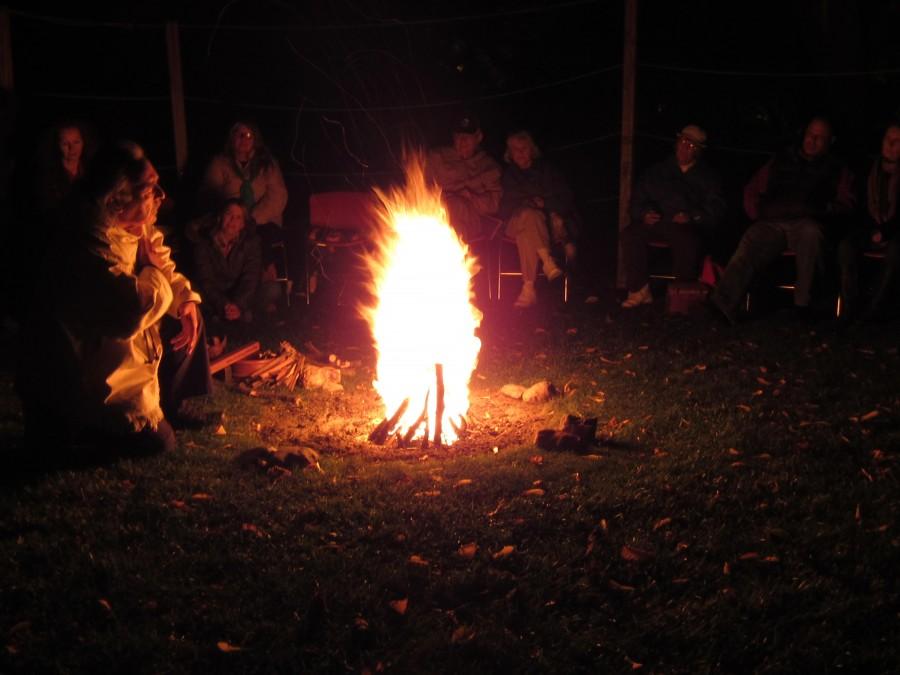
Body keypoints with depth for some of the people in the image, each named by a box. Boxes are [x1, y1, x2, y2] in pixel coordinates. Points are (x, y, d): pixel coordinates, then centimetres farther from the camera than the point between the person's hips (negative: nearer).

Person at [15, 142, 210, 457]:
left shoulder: (135, 228, -1)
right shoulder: (91, 245, -30)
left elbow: (164, 267, 17)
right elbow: (132, 313, -39)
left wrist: (186, 300, -4)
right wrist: (153, 271, -20)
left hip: (112, 352, 10)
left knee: (188, 320, 10)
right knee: (157, 442, -13)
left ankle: (165, 408, 20)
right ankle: (60, 433, 4)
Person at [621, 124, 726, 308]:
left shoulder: (708, 177, 13)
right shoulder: (657, 172, 21)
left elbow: (715, 209, 1)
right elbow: (638, 200, 18)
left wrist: (693, 217, -17)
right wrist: (645, 213, -4)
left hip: (691, 227, -3)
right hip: (658, 223, 3)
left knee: (689, 239, -39)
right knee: (631, 233, -26)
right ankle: (639, 291, -21)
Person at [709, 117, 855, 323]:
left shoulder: (837, 170, 23)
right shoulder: (781, 161, 26)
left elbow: (845, 203, 17)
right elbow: (752, 190, 25)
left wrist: (825, 210, -2)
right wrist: (756, 214, 9)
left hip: (806, 223, -1)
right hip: (772, 223, 1)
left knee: (810, 233, -39)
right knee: (749, 244, -31)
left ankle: (802, 303, -33)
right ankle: (723, 302, -51)